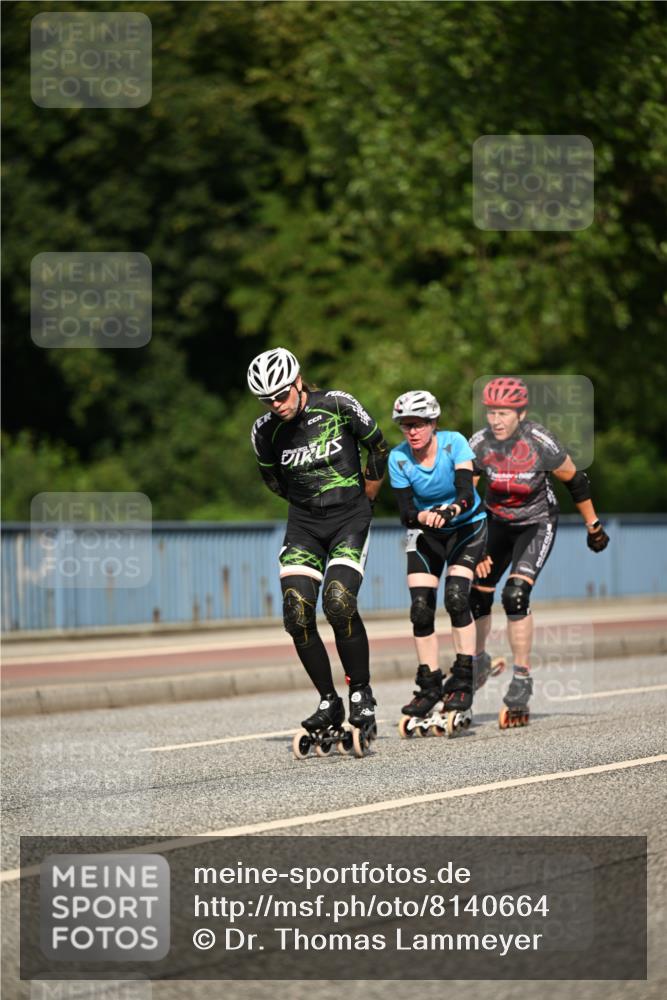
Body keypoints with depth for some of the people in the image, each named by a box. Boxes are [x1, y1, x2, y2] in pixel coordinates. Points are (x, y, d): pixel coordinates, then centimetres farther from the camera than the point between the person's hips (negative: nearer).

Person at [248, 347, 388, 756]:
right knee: (297, 615, -12)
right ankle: (329, 704, 3)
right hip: (304, 523, 3)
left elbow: (378, 446, 4)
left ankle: (362, 695, -6)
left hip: (350, 518, -3)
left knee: (339, 604, -23)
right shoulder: (265, 431, -4)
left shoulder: (339, 405, -12)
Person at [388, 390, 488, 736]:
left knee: (456, 598, -21)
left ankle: (462, 682, -14)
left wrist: (451, 510, -52)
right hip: (425, 536, 2)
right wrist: (424, 516, -41)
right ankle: (429, 685, 3)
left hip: (467, 527, -2)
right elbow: (406, 514, -18)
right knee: (421, 609, -10)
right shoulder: (398, 458, -15)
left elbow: (466, 492, -30)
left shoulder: (454, 443, -21)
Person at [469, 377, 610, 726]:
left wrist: (594, 527, -1)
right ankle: (478, 659, 35)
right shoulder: (478, 444, -20)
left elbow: (576, 481, -11)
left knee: (515, 595, -22)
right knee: (476, 595, 5)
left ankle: (522, 679, -12)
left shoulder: (541, 443, -27)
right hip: (497, 523, 4)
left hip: (537, 523, -4)